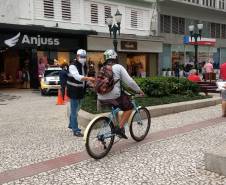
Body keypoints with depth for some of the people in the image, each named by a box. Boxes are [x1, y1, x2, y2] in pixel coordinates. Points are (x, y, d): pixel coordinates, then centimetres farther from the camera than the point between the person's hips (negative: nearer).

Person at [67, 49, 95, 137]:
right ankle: (75, 130, 0)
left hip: (80, 90, 8)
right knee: (74, 110, -5)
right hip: (73, 90, -8)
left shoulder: (84, 65, 9)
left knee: (76, 109, 19)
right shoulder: (73, 65, -18)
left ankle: (71, 125, 36)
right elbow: (77, 76, -35)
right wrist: (88, 78, -46)